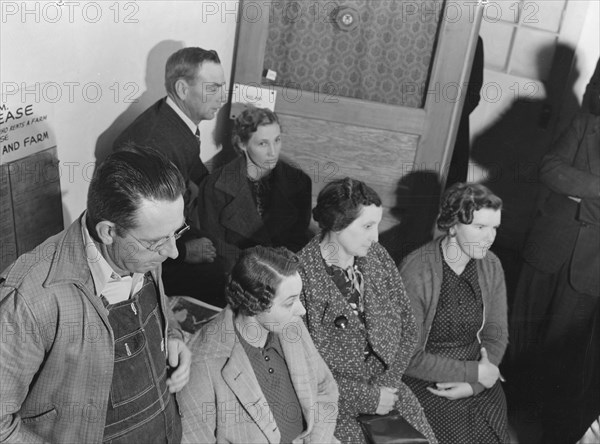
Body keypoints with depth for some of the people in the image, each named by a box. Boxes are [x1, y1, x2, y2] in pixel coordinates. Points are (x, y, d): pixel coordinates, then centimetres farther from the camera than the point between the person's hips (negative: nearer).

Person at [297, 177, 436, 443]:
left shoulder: (378, 257, -2)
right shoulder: (302, 275, -20)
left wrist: (388, 380, -8)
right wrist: (365, 398, -14)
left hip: (384, 384, 5)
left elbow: (407, 326, 5)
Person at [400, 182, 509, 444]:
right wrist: (472, 372, -16)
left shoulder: (491, 267, 0)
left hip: (477, 373, 5)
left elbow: (496, 335, 5)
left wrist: (473, 384, -11)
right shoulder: (415, 270, -18)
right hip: (425, 378, -4)